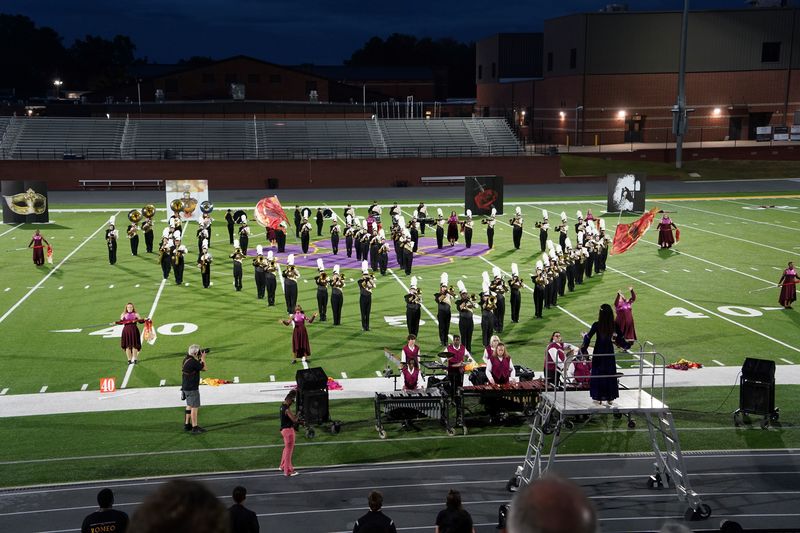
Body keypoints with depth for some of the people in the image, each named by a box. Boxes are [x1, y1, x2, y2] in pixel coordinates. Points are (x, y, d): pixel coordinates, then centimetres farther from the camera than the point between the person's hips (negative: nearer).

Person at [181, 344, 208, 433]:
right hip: (192, 388, -10)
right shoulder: (193, 362, -23)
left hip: (186, 387, 10)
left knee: (189, 406, 20)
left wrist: (201, 358, 11)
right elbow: (204, 368, -14)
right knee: (194, 407, -5)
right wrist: (203, 358, -3)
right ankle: (195, 428, -2)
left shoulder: (186, 359, 6)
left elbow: (198, 366, 18)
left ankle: (187, 425, 28)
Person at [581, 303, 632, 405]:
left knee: (598, 374, 9)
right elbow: (621, 340, -2)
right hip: (610, 352, 2)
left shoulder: (597, 325, -15)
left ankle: (598, 398, 12)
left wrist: (584, 348, 9)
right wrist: (628, 345, 17)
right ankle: (610, 398, 17)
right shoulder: (615, 325, -9)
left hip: (598, 352, -2)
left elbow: (588, 337, -10)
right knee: (610, 374, 12)